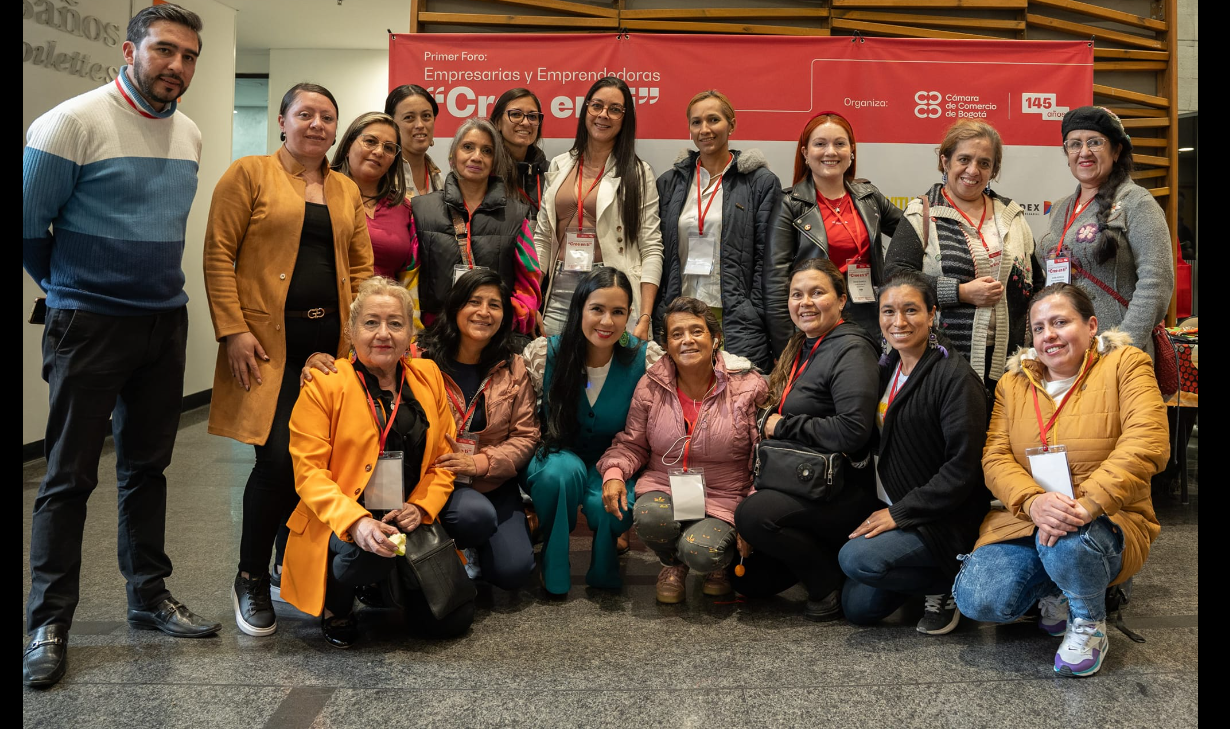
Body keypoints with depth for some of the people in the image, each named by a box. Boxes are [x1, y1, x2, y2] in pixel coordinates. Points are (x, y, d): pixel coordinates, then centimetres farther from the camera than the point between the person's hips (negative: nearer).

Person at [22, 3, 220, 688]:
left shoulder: (191, 135, 9)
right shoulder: (73, 122, -12)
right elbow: (29, 222, -7)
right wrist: (69, 287, 5)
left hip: (166, 322, 6)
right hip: (90, 323, -6)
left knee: (148, 466, 13)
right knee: (70, 475, 0)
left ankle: (150, 595, 24)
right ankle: (49, 622, 10)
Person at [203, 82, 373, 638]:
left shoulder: (347, 191, 18)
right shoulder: (249, 174, 3)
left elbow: (361, 268, 17)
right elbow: (218, 253, -3)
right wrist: (232, 330, -11)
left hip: (331, 341, 5)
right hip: (268, 341, -5)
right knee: (279, 457, -12)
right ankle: (250, 577, 9)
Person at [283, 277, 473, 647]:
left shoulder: (428, 376, 7)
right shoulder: (324, 384, -7)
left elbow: (444, 456, 9)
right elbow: (308, 471, -12)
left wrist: (421, 508, -10)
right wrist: (355, 521, -28)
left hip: (409, 522, 5)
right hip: (340, 528, -4)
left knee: (453, 620, -5)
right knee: (371, 552, -38)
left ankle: (390, 581, 26)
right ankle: (336, 603, -2)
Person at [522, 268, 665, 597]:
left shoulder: (647, 359, -15)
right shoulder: (543, 354, -14)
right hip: (557, 459, 0)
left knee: (608, 505, -33)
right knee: (564, 469, -35)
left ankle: (604, 570, 4)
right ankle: (554, 574, -11)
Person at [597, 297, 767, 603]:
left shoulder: (747, 387, -6)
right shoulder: (651, 386, 0)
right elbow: (632, 444, 8)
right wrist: (614, 472, -15)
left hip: (721, 498, -2)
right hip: (664, 488, 2)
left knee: (700, 551, -30)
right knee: (649, 516, -32)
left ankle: (722, 561, 13)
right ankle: (674, 565, 6)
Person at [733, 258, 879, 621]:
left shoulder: (850, 350, -14)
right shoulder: (801, 349, 13)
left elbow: (852, 430, -27)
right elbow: (775, 418, 18)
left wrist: (783, 426, -16)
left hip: (848, 491, -9)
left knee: (753, 513, -31)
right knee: (747, 579, 4)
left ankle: (831, 584, -12)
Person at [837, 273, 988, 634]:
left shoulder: (954, 377, -16)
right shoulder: (887, 368, 9)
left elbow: (963, 466, -20)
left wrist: (901, 513, -20)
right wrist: (884, 510, 5)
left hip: (943, 520, -8)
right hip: (891, 510, 8)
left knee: (856, 558, -27)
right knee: (858, 608, 0)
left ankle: (948, 583, -4)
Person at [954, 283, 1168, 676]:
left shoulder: (1125, 364, -2)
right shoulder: (1013, 382, 10)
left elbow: (1147, 443, -17)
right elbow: (995, 457, 0)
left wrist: (1086, 504, -31)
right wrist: (1033, 501, -23)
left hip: (1108, 522, -3)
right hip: (1025, 519, 4)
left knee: (1068, 541, -39)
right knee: (977, 600, -20)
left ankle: (1089, 625, -4)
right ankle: (1052, 592, 14)